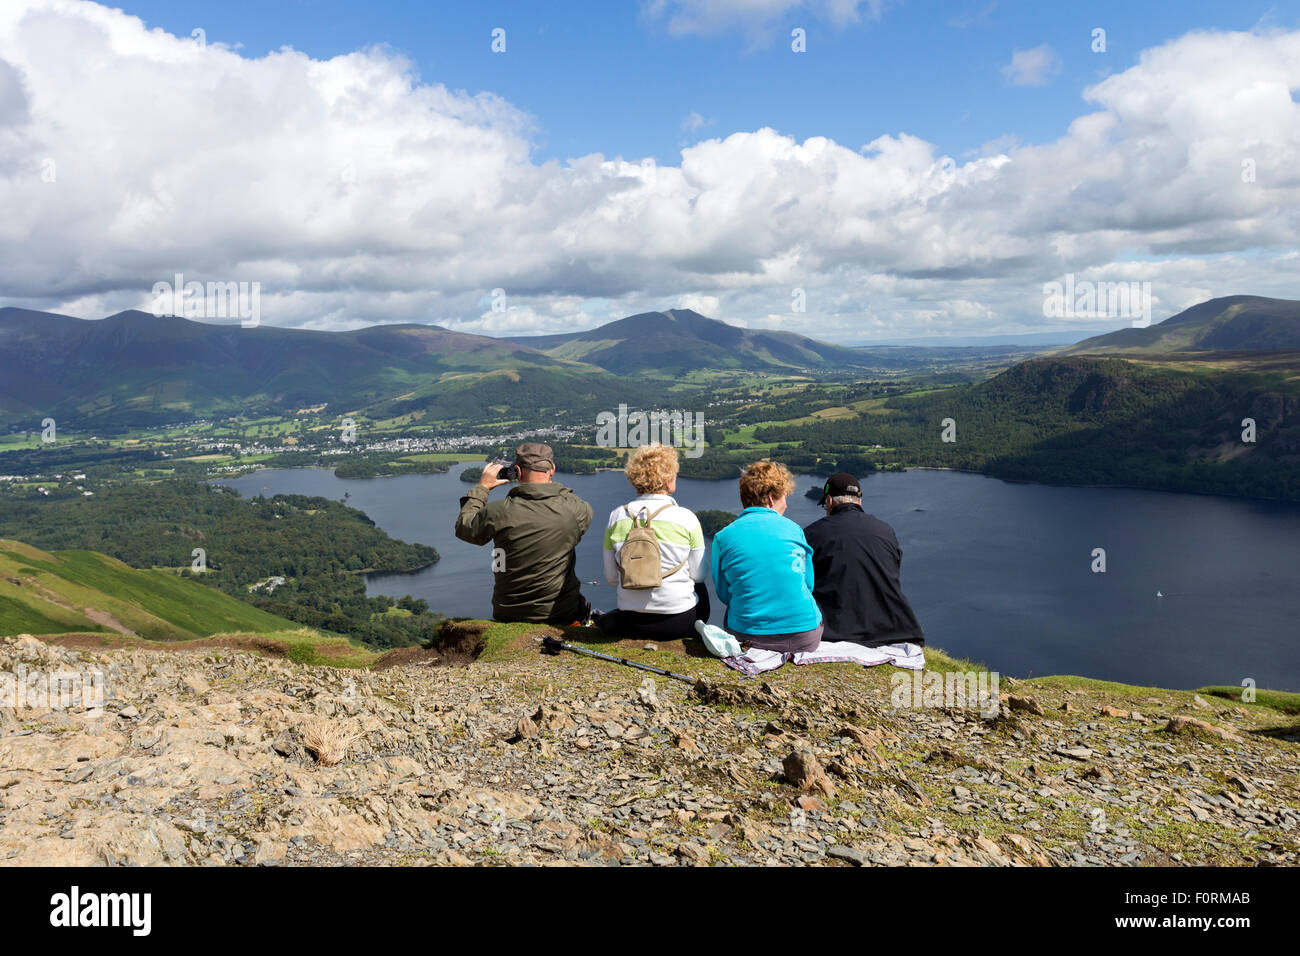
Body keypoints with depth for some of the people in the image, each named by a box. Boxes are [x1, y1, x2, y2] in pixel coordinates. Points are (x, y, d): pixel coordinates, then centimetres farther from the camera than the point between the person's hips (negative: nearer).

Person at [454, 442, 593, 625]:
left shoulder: (498, 512, -15)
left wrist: (482, 487, 13)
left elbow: (463, 529, 5)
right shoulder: (573, 510, -14)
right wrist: (550, 484, 15)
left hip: (508, 616, 0)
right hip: (562, 615, 0)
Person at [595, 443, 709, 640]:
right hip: (678, 624, -3)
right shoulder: (686, 518, -11)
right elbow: (699, 574, -2)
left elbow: (611, 578, 3)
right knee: (700, 588, 30)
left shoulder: (616, 517, -3)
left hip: (629, 624, 3)